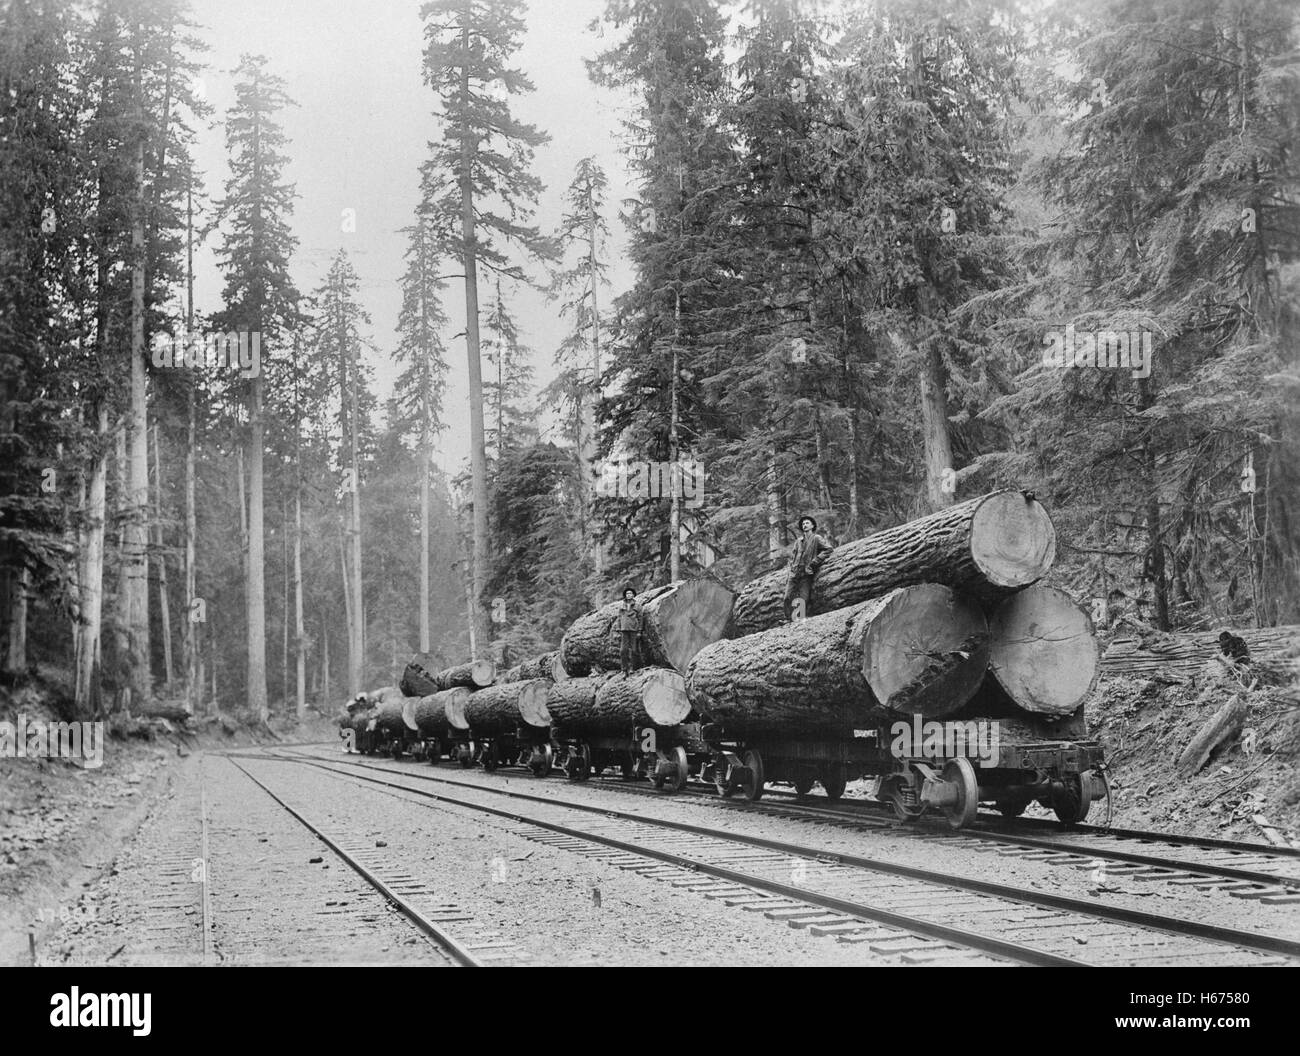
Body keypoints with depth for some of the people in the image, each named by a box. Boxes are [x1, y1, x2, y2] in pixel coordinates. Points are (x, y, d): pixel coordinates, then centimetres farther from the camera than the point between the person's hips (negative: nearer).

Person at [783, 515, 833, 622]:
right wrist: (791, 566, 12)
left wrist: (814, 561, -10)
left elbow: (829, 548, -7)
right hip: (794, 573, 5)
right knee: (788, 598, -6)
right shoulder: (798, 541, 22)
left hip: (806, 574, -5)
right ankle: (788, 620, -3)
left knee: (803, 600, -12)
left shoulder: (816, 539, 5)